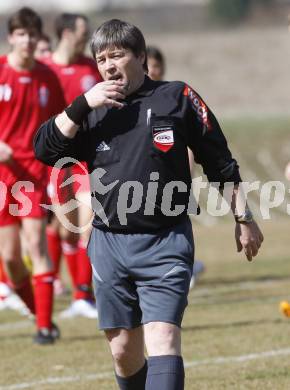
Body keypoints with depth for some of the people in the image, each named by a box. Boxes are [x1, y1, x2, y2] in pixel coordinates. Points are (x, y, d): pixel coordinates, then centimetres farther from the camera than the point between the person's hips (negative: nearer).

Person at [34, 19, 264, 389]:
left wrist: (243, 217, 7)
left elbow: (220, 162, 7)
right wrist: (82, 105, -10)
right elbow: (44, 149, -2)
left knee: (163, 339, -18)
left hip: (165, 244, -4)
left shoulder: (176, 98, 1)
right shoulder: (91, 110, 10)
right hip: (109, 244, 4)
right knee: (123, 351, 8)